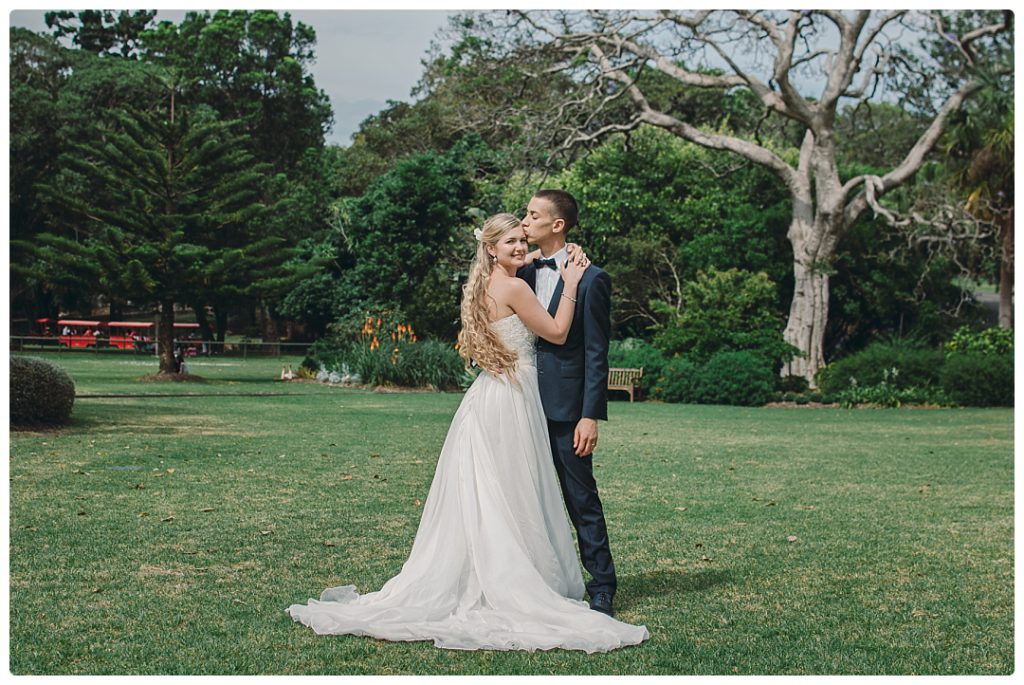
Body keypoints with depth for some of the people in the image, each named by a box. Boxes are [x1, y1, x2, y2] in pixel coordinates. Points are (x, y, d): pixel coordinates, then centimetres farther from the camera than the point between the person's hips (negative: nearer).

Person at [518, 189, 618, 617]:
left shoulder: (590, 279, -8)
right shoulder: (525, 275, 11)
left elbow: (595, 353, -10)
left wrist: (591, 416, -15)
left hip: (566, 407, -6)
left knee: (582, 499, -1)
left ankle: (601, 589, 9)